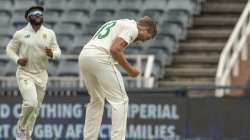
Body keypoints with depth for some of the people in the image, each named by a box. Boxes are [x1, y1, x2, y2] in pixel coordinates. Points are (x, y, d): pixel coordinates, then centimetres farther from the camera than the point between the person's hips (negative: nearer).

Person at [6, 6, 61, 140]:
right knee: (31, 103, -22)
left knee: (35, 108, 8)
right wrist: (17, 60, -13)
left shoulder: (49, 33, 2)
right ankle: (21, 127, 2)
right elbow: (10, 49, 6)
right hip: (25, 74, -4)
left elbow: (57, 51, 4)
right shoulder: (20, 34, -4)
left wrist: (52, 54, -20)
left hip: (41, 75, 4)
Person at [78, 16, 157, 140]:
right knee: (120, 100, -2)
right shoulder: (132, 28, 2)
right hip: (100, 58, -9)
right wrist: (129, 69, -2)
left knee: (96, 101, 22)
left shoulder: (120, 23, 30)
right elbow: (115, 50, -12)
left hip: (83, 56, 9)